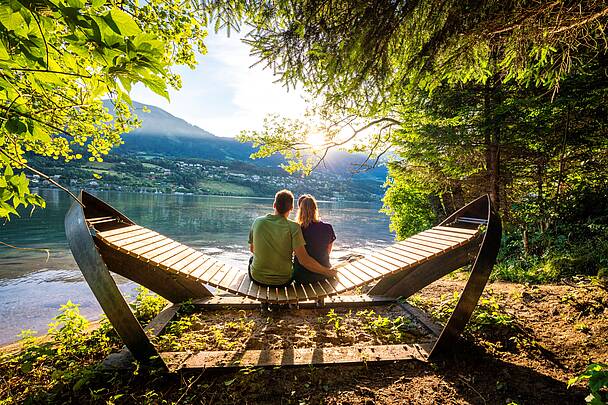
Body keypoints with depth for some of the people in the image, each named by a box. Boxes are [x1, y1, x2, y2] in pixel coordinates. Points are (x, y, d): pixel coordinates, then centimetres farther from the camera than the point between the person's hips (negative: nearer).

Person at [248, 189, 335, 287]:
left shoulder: (257, 221, -8)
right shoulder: (293, 227, -18)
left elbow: (252, 249, 7)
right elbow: (304, 260, -22)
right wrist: (327, 272, -10)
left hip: (257, 278, 2)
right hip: (282, 281, -2)